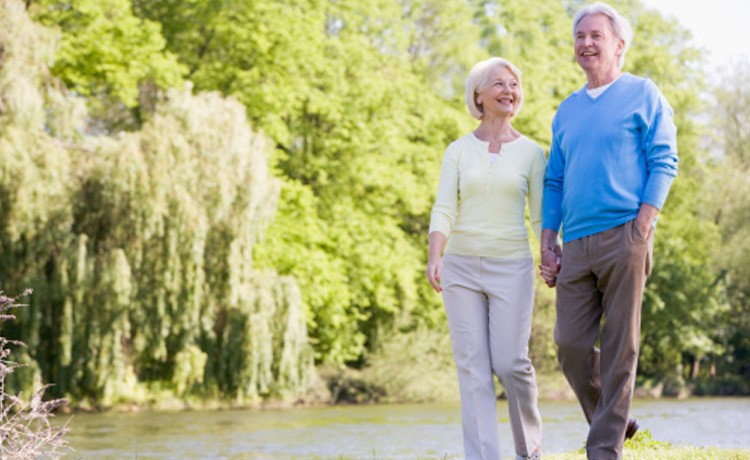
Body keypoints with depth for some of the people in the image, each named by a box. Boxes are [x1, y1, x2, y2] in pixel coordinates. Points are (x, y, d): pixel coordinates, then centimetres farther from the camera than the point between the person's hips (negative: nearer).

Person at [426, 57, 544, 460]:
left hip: (511, 268, -1)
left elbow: (541, 216, 5)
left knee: (510, 363, -9)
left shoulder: (531, 152, 5)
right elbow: (444, 210, -3)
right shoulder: (458, 151, 6)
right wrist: (433, 258, -19)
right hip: (461, 267, 1)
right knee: (473, 367, -4)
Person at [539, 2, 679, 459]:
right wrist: (547, 243, 10)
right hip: (576, 245, 5)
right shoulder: (567, 111, 21)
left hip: (623, 235, -5)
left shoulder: (643, 95, 5)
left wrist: (643, 225, -13)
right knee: (571, 343, -1)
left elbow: (664, 162, -2)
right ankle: (613, 417, 20)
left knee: (619, 346, -4)